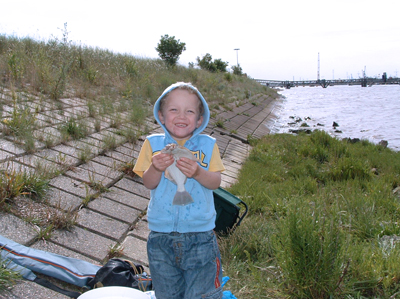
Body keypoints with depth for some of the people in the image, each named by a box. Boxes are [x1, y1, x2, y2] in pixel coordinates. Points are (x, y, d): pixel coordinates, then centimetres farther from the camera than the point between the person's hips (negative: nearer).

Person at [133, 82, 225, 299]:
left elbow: (215, 182, -8)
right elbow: (149, 183, -6)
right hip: (161, 235, 1)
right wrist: (156, 168, -27)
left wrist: (197, 172, -28)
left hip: (200, 234, -1)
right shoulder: (153, 144, 1)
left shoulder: (207, 145, 0)